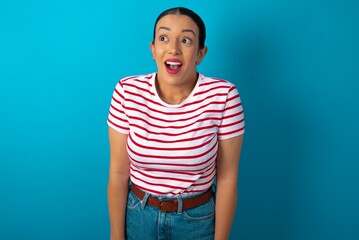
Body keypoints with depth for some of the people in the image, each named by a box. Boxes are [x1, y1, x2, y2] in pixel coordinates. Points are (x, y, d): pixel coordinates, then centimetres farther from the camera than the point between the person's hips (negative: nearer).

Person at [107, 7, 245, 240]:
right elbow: (118, 173, -8)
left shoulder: (223, 96, -19)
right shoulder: (127, 92, -15)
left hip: (198, 220, 0)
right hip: (137, 215, 1)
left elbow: (227, 177, -11)